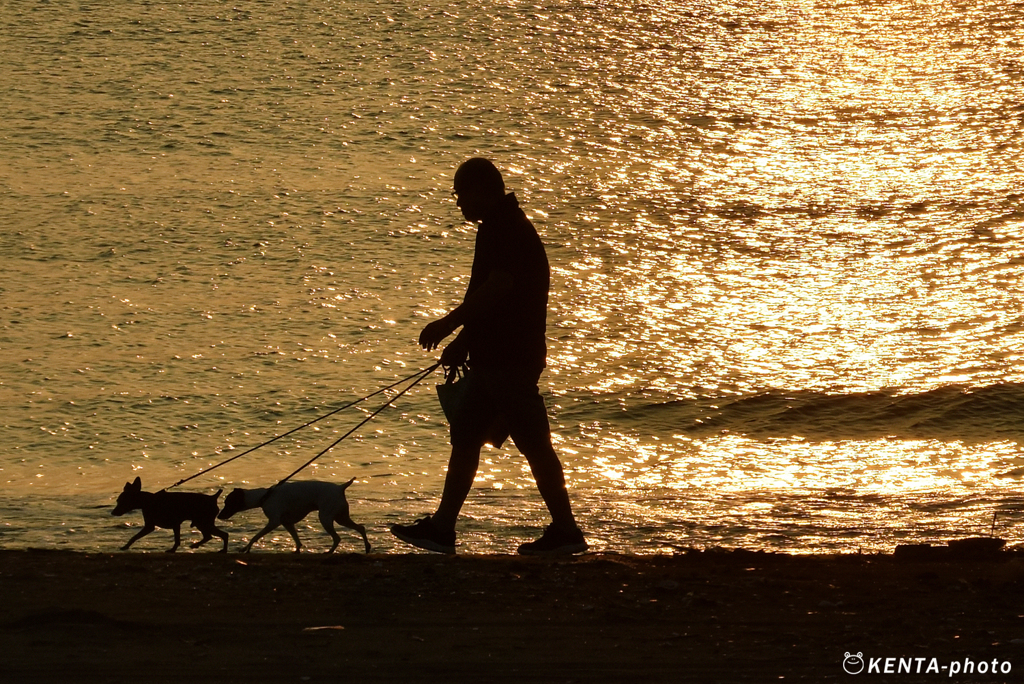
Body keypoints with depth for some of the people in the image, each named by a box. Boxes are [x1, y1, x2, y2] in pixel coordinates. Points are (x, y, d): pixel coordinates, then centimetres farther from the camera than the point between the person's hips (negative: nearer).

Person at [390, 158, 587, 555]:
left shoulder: (507, 229, -15)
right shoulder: (499, 227, 17)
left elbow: (497, 287, -26)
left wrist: (448, 325, -22)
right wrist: (462, 341, 22)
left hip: (511, 358, -11)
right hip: (493, 355, 11)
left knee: (533, 443, -6)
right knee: (465, 439, 10)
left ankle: (565, 530, -1)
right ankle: (442, 527, 13)